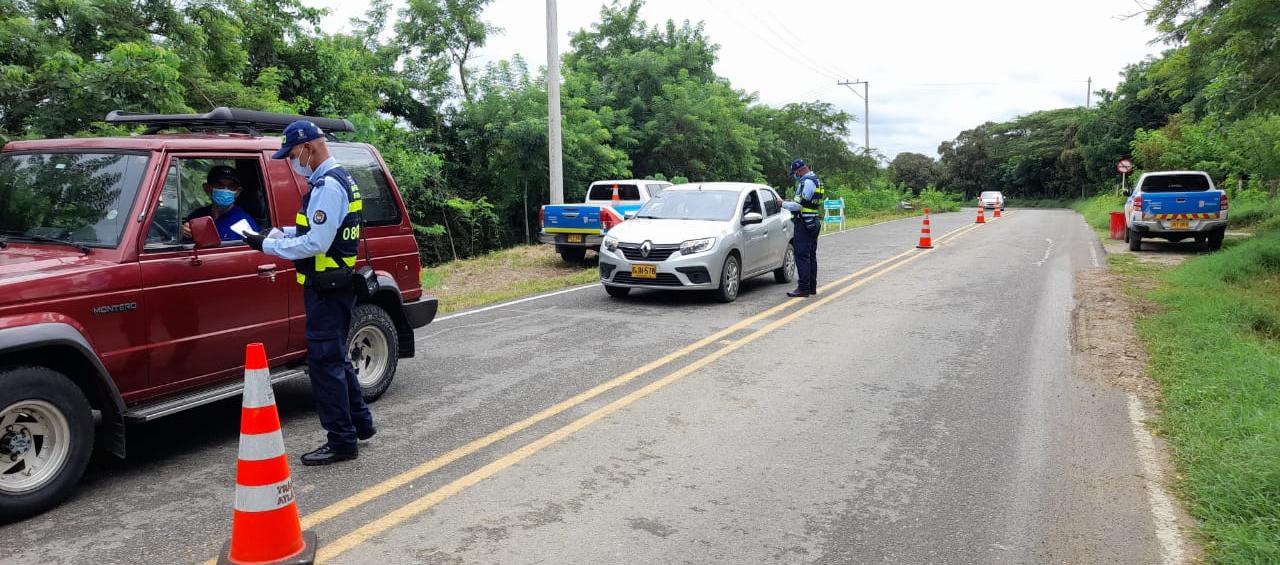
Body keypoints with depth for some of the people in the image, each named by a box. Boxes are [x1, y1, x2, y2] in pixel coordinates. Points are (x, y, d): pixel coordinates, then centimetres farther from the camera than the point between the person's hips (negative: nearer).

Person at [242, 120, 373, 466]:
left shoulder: (328, 186, -18)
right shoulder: (338, 180, 15)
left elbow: (316, 243, -23)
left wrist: (268, 246, -15)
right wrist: (279, 233, 8)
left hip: (327, 289, -11)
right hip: (333, 286, 11)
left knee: (325, 360, -5)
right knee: (336, 357, 18)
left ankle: (342, 441, 1)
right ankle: (360, 424, 29)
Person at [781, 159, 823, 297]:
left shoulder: (807, 182, -15)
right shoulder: (817, 180, 17)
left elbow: (799, 205, -19)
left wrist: (783, 204, -7)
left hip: (804, 223, -11)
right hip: (814, 222, 11)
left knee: (802, 256, -9)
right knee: (811, 256, 13)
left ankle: (803, 288, -10)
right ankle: (812, 287, 18)